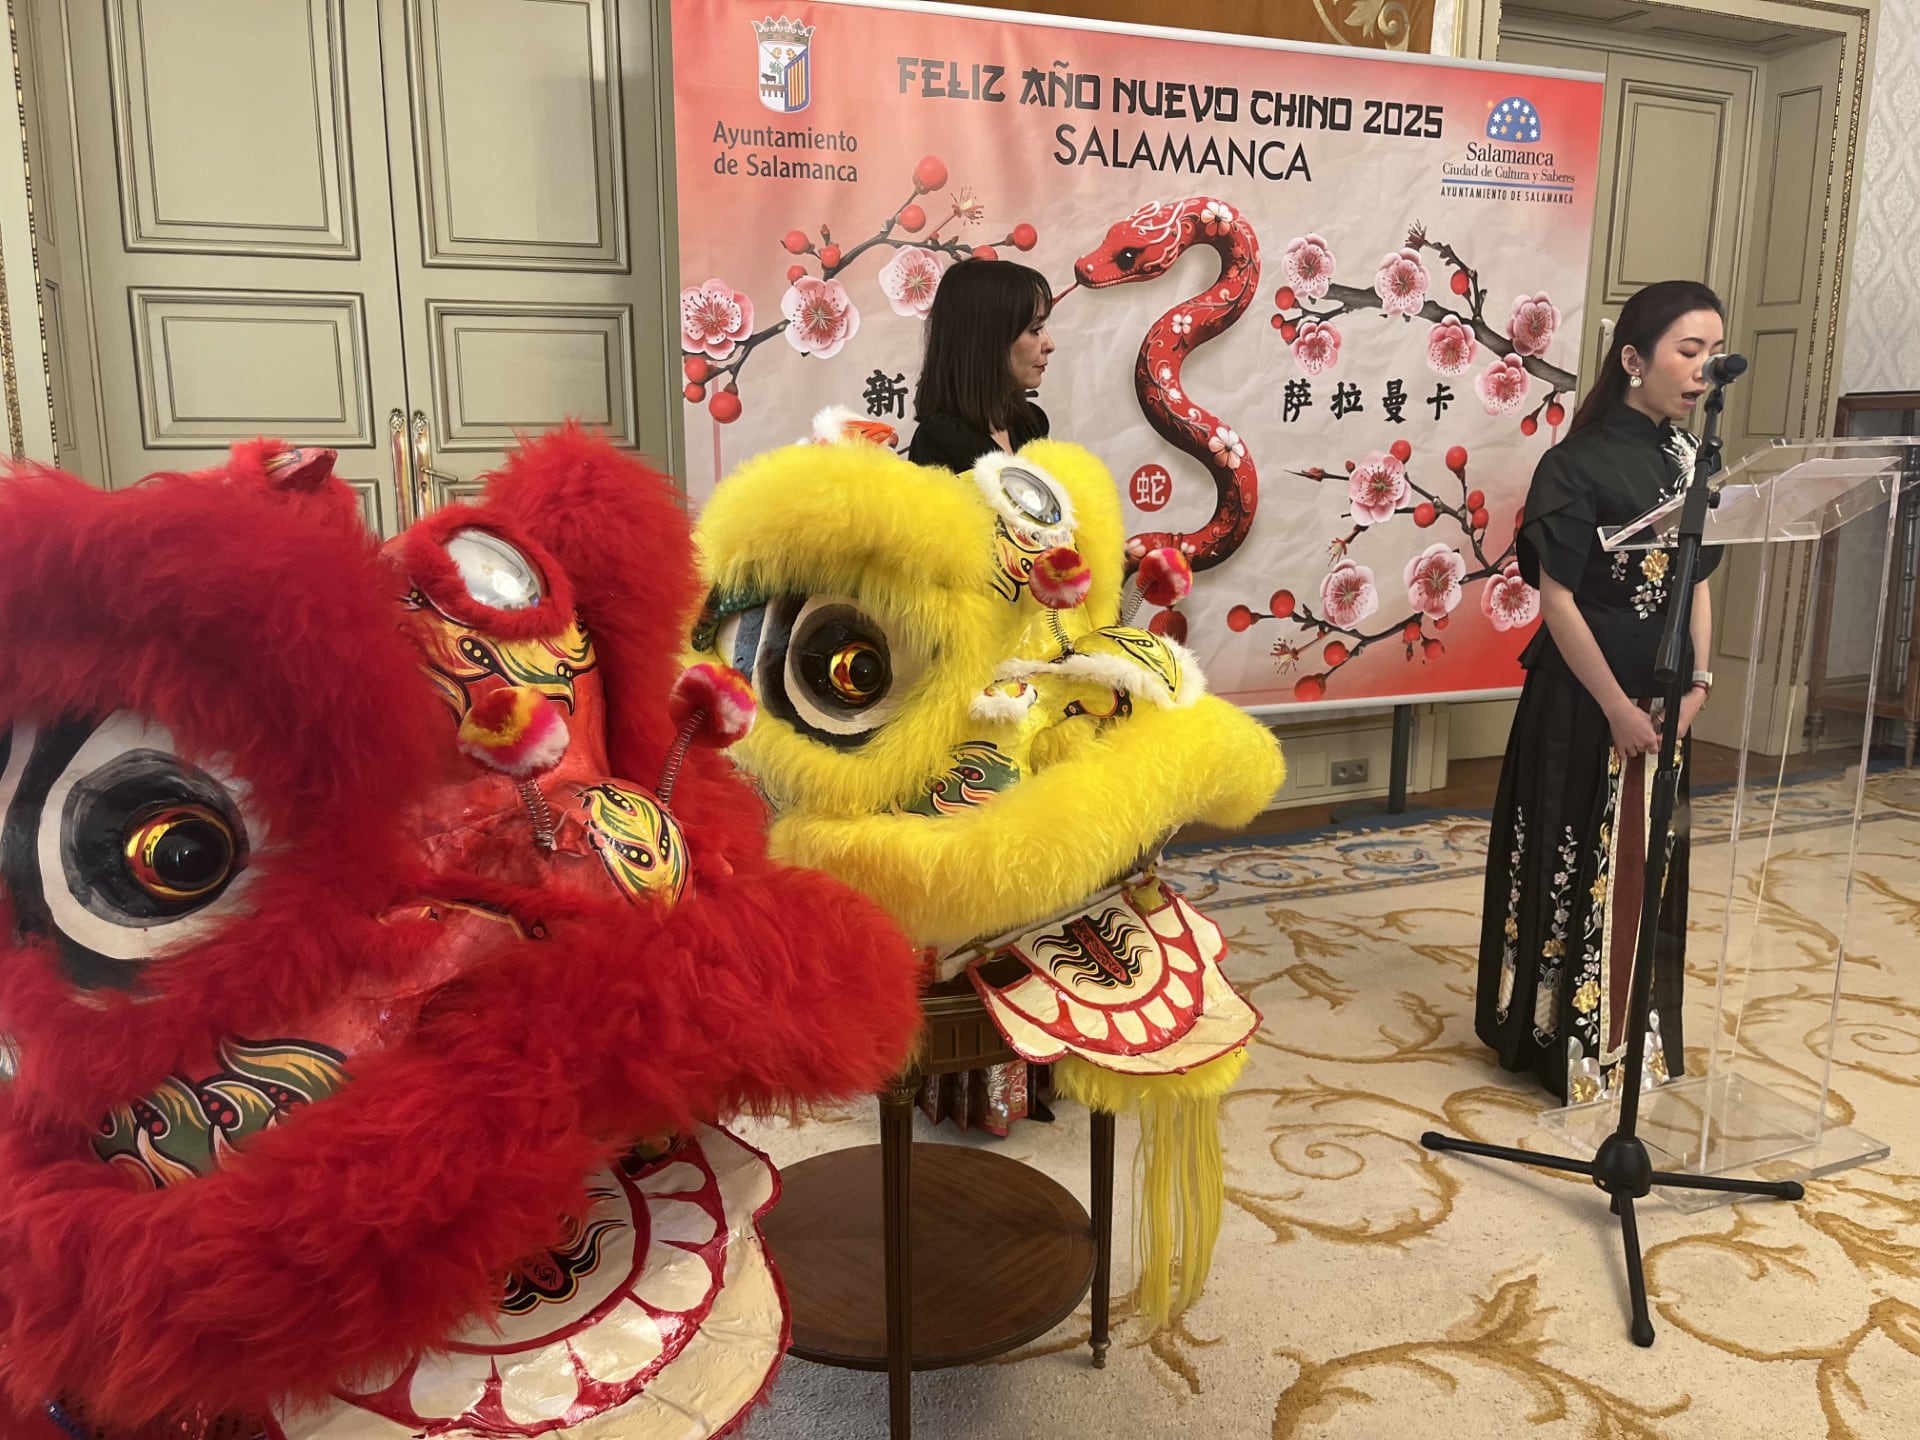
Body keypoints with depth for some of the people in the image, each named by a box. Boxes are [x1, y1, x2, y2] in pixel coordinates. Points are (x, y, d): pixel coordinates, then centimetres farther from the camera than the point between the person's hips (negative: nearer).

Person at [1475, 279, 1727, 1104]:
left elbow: (1698, 579, 11)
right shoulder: (1580, 463, -14)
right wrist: (1616, 706, -15)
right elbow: (1556, 595, -16)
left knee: (1647, 868, 15)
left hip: (1661, 700, 7)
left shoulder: (1688, 458, 8)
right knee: (1575, 867, 3)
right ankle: (1563, 1041, 19)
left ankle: (1632, 1035, 31)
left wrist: (1696, 682, 0)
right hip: (1583, 700, -7)